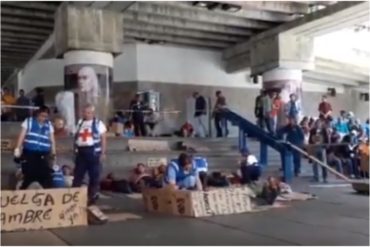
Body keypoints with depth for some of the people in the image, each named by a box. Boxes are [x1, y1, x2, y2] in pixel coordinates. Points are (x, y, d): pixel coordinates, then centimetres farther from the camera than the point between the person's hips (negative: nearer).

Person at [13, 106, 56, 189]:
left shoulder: (49, 125, 10)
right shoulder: (29, 121, 4)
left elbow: (52, 140, 12)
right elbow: (22, 136, 2)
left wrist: (53, 152, 4)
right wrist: (17, 149, -4)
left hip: (43, 154, 2)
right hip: (29, 153, -2)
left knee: (46, 175, -2)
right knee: (28, 175, -1)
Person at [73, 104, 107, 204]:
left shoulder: (98, 123, -1)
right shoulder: (80, 123, 13)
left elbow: (103, 139, -4)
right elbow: (76, 137, 15)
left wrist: (103, 153, -9)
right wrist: (75, 150, 8)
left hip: (93, 152, -4)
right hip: (81, 151, 4)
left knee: (94, 176, 4)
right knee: (78, 175, 6)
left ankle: (92, 196, 15)